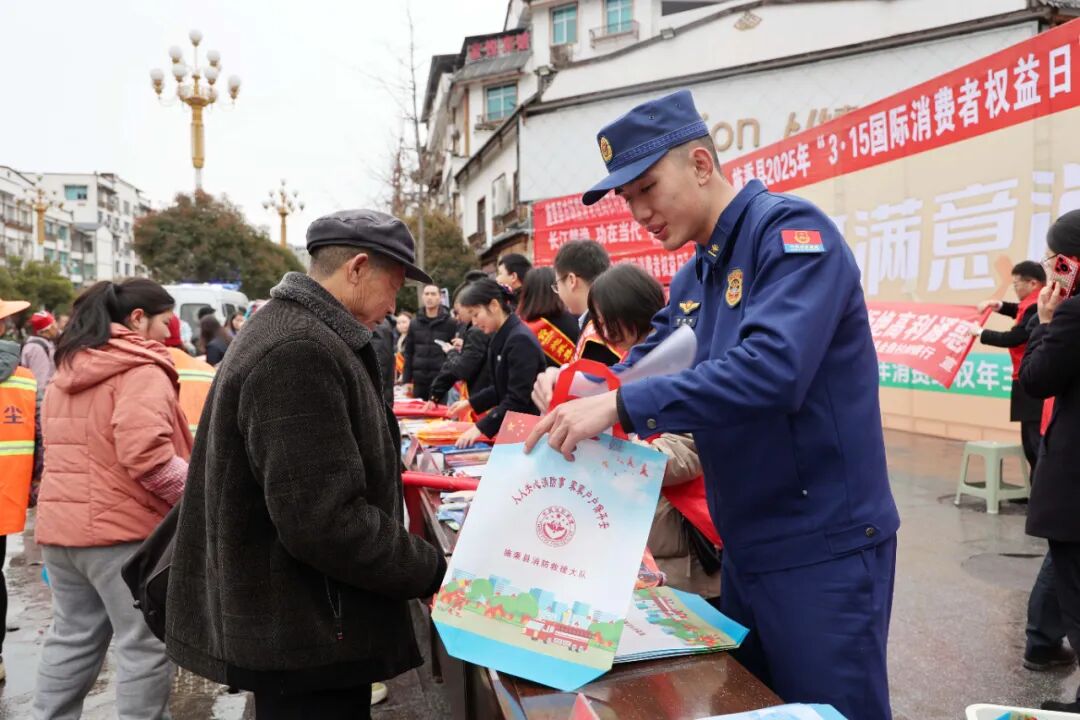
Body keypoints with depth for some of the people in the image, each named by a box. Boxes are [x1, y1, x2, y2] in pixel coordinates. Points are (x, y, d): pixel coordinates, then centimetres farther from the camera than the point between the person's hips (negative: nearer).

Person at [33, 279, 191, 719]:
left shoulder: (65, 372, 14)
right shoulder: (140, 371, -13)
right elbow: (145, 455, -25)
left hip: (60, 524, 9)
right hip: (123, 527, -9)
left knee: (71, 637, 20)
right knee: (146, 645, 2)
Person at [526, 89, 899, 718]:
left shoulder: (791, 232, -16)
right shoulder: (692, 279, 11)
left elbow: (771, 367, -31)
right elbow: (646, 365, 12)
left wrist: (619, 407, -30)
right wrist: (583, 388, -9)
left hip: (824, 546, -8)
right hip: (746, 547, 9)